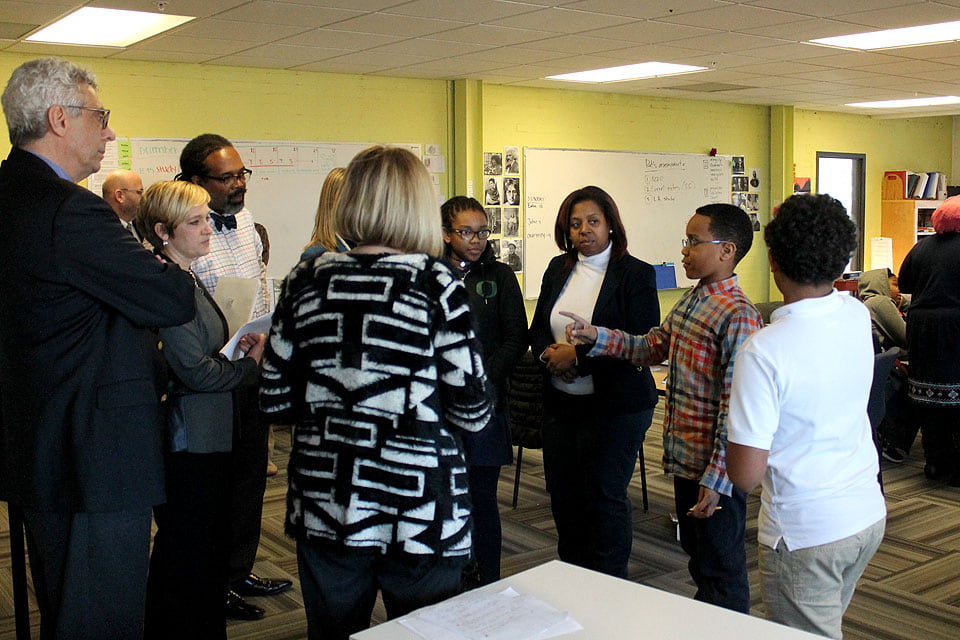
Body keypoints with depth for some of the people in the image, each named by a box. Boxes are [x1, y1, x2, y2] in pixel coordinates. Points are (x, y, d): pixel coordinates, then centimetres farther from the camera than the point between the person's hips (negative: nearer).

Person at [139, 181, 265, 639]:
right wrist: (252, 364, -7)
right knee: (191, 558, 0)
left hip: (206, 439, 11)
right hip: (187, 444, -11)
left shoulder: (186, 279, 14)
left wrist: (237, 346, 5)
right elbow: (195, 372, -21)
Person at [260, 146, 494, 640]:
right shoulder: (435, 286, -12)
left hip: (324, 508, 3)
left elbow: (275, 400, 3)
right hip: (420, 512, -3)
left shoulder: (306, 283, -2)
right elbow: (472, 411, -12)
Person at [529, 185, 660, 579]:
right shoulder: (558, 269, 10)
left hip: (614, 406, -6)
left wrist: (578, 356, -18)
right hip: (560, 403, 6)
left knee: (604, 498, -1)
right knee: (563, 495, 12)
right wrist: (550, 353, -9)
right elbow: (537, 328, 13)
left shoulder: (636, 274, -7)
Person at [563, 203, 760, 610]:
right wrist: (595, 336, 5)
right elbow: (653, 347, 17)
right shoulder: (691, 301, 8)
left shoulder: (738, 317, -21)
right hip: (684, 455, 9)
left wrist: (717, 478, -23)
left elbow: (736, 406, -23)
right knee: (697, 557, 24)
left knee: (721, 570, 7)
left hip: (713, 468, -9)